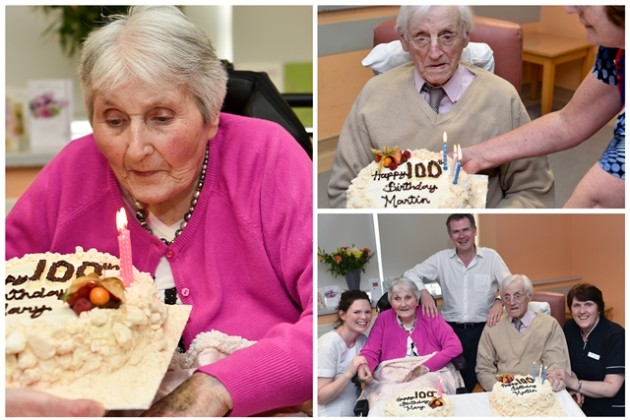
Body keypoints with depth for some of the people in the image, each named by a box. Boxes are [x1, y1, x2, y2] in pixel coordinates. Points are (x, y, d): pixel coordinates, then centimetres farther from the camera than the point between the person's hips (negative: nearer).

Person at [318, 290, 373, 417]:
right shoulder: (328, 345, -20)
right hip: (331, 415, -6)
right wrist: (349, 373, -32)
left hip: (355, 413, 6)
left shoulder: (363, 340, -1)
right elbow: (320, 397, -22)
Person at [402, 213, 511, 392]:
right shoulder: (441, 259, 5)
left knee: (481, 381, -4)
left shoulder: (491, 256, 2)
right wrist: (424, 293, -13)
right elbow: (410, 274, 7)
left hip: (483, 329, -1)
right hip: (451, 330, 1)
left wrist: (499, 301, -24)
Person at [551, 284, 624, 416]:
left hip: (612, 410, -4)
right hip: (581, 404, 4)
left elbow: (611, 388, -18)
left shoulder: (616, 336, -14)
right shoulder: (569, 328, 2)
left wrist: (575, 383, -27)